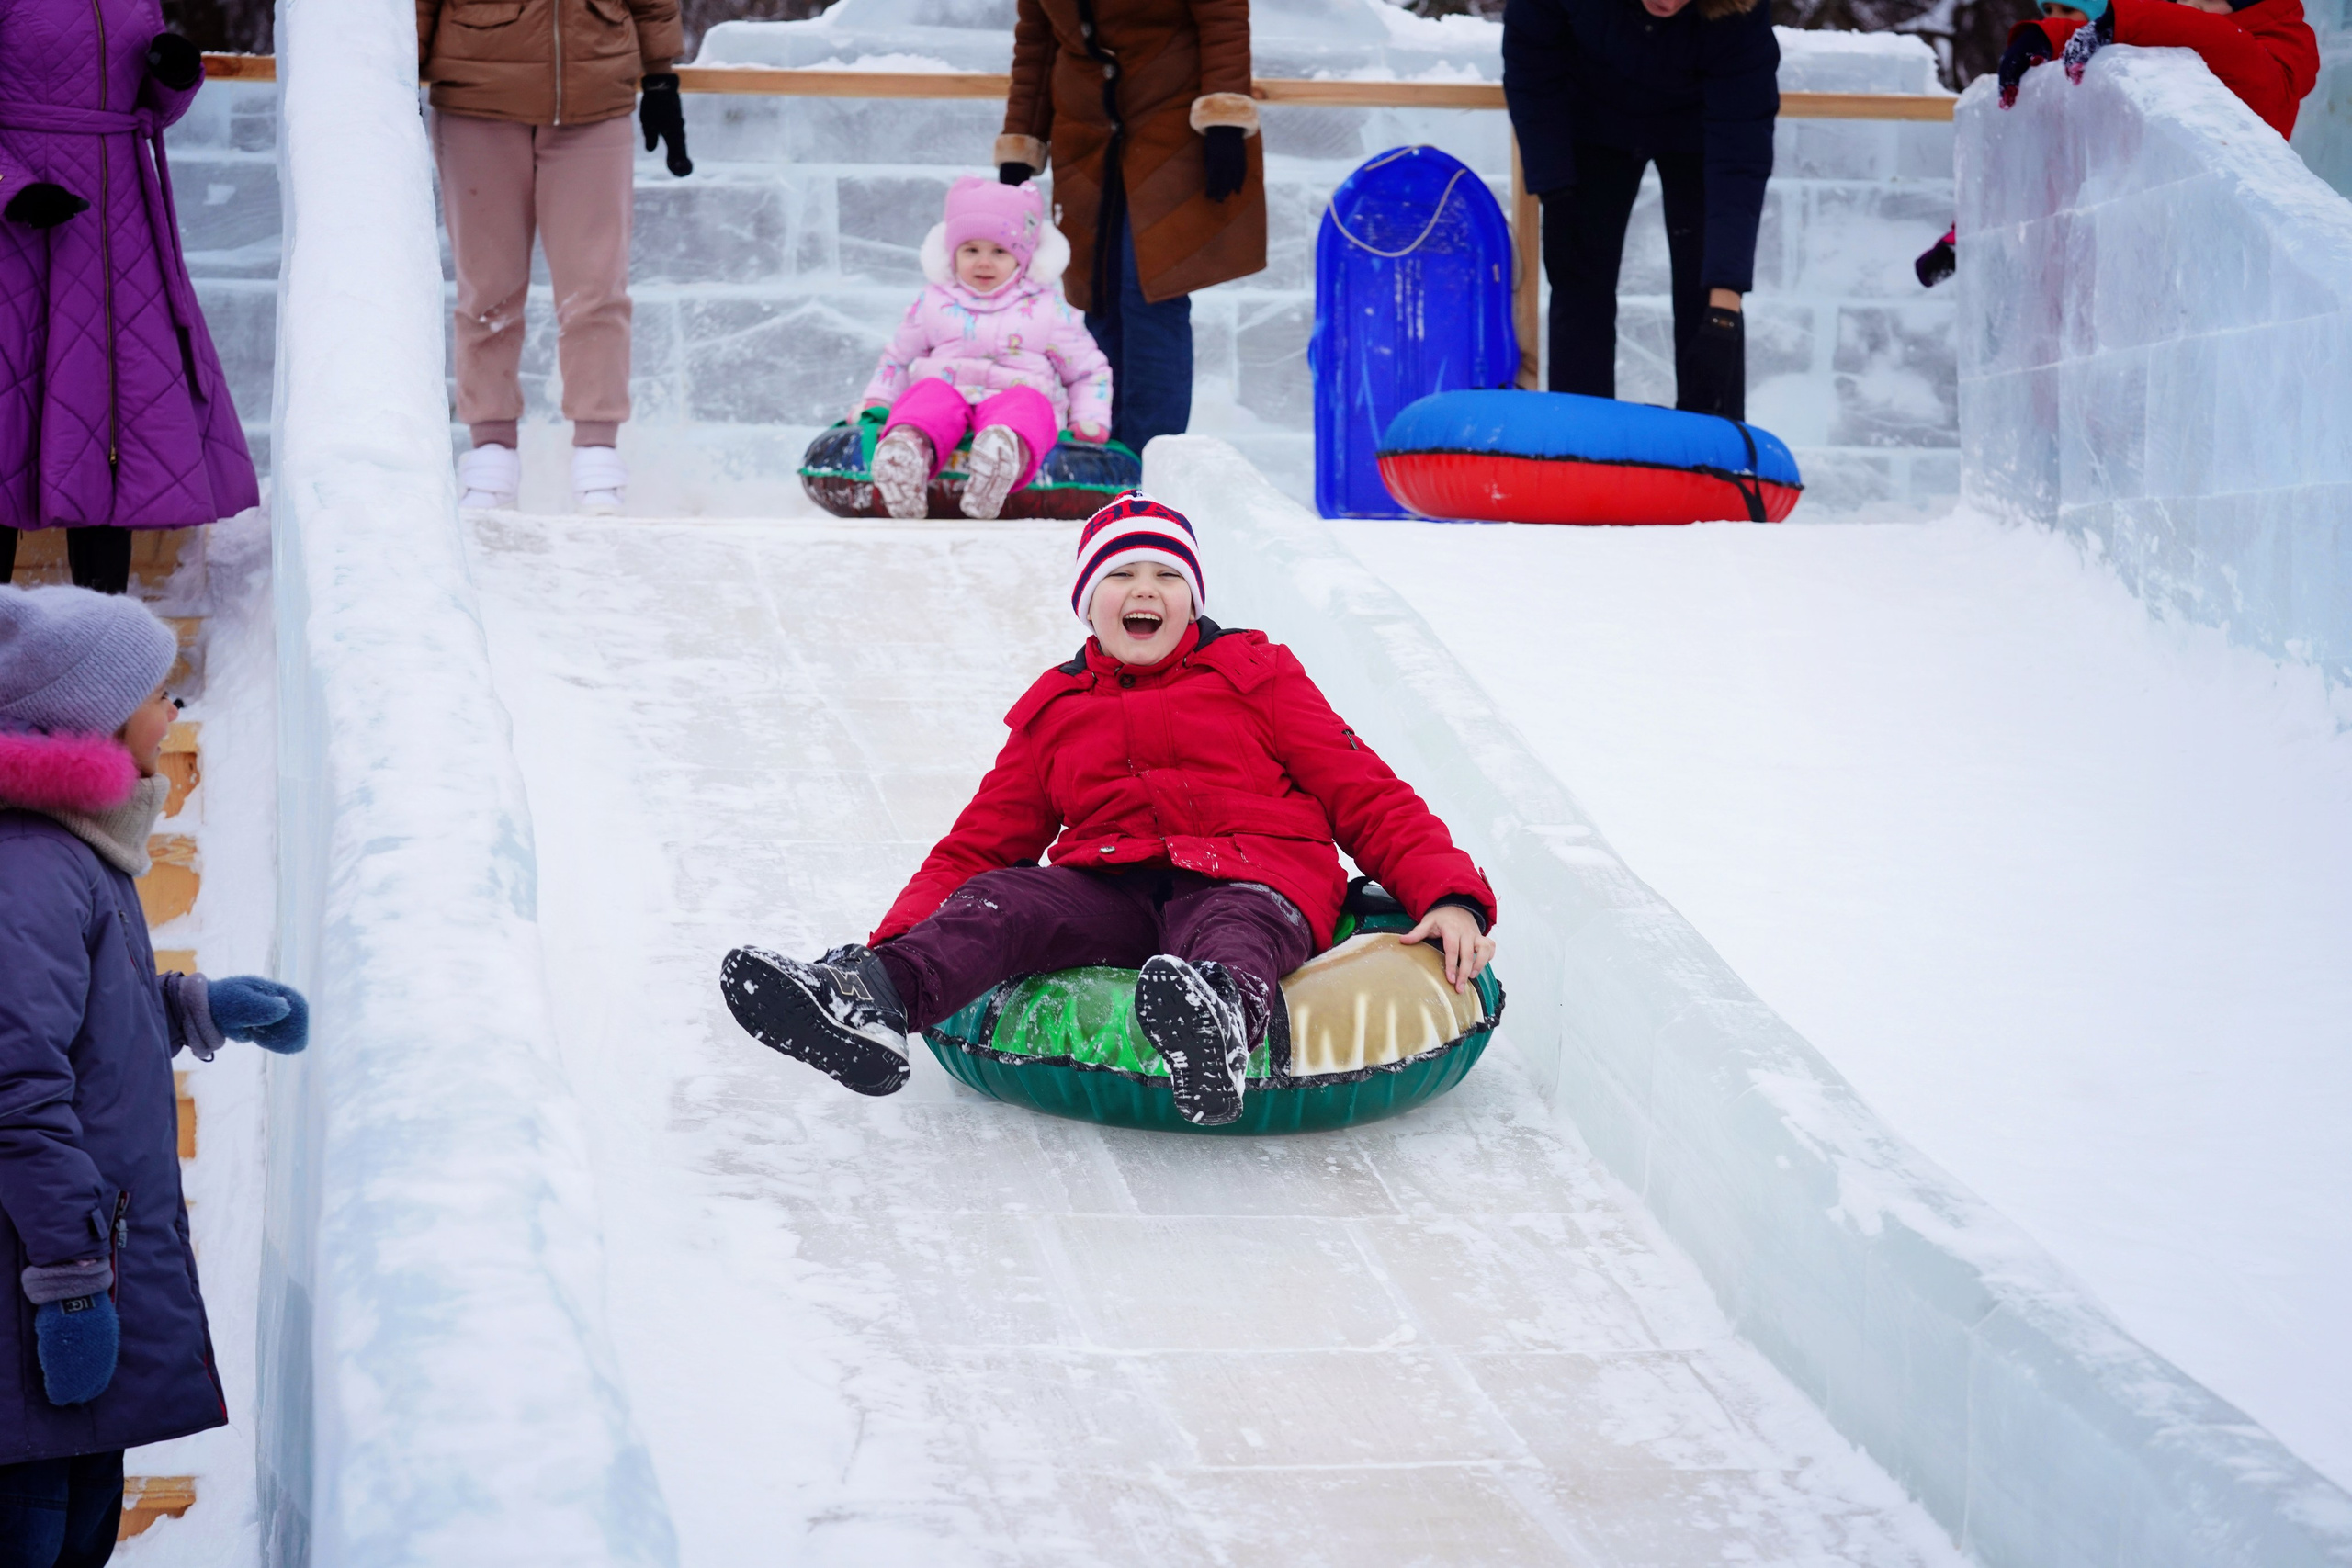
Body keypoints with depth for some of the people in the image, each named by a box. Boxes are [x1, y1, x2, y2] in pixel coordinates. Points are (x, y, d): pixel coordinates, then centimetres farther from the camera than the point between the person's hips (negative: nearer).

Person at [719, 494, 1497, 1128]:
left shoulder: (1258, 676, 17)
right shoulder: (1053, 713, 25)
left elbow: (1368, 797, 11)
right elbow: (978, 846, 23)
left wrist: (1451, 896, -6)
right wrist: (898, 936, 4)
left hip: (1250, 879, -3)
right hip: (1111, 892, 3)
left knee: (1235, 930, -39)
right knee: (999, 901, -27)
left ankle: (1221, 1021, -76)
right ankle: (873, 998, -56)